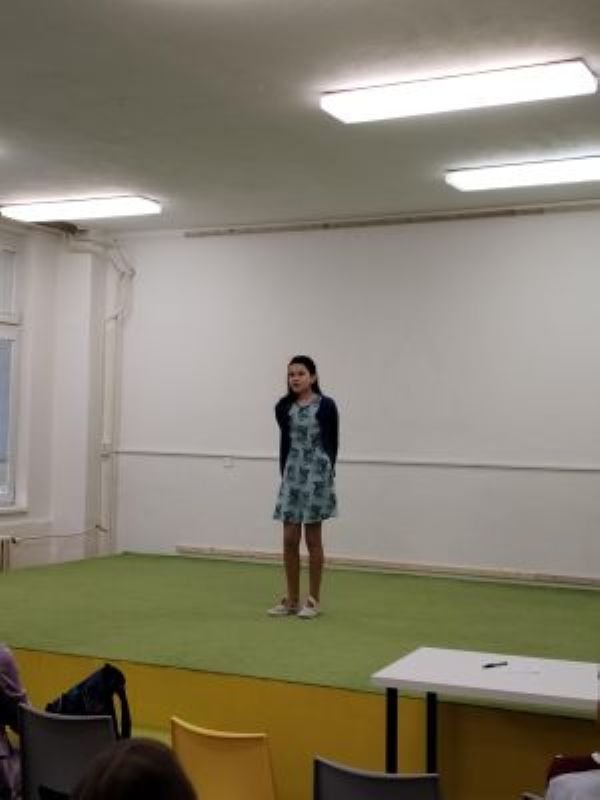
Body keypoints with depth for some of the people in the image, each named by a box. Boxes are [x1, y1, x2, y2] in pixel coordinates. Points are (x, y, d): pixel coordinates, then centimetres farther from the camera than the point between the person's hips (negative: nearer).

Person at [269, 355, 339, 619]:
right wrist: (285, 474, 12)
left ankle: (314, 600, 11)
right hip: (292, 475, 4)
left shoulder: (326, 406, -7)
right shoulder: (283, 407, 5)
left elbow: (331, 443, -1)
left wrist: (326, 473, -1)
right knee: (290, 540, 4)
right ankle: (291, 599, 14)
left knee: (312, 539, 1)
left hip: (317, 475, -4)